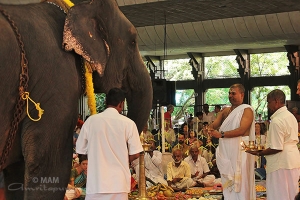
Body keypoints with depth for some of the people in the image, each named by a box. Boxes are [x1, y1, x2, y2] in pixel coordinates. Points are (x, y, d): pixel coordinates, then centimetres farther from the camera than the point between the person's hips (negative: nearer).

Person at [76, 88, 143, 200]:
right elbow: (135, 154, -2)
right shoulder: (128, 123, -4)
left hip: (96, 182, 1)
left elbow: (80, 150, 6)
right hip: (119, 183, -1)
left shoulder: (91, 121, -1)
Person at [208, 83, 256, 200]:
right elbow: (215, 124, 11)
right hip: (225, 151, 7)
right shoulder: (226, 110, 17)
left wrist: (221, 134, -22)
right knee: (228, 183, 8)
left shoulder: (247, 110, -5)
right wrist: (211, 129, -14)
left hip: (239, 150, -7)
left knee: (239, 182, -7)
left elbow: (241, 130, -17)